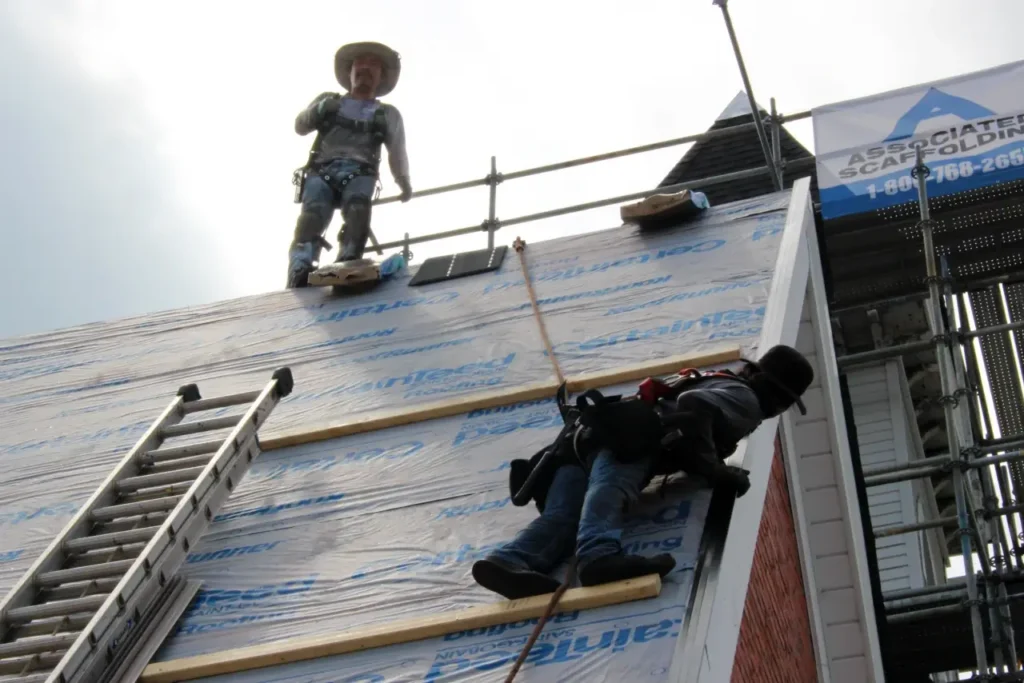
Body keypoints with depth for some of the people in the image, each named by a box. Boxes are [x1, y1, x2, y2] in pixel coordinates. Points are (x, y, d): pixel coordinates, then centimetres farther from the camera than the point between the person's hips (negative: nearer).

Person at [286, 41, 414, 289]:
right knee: (312, 215, -29)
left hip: (359, 172, 0)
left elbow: (397, 152, 17)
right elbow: (300, 126, 18)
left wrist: (404, 183, 0)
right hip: (322, 170, 0)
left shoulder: (388, 114, 25)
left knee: (357, 210, -33)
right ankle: (300, 272, -47)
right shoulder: (328, 100, 27)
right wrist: (318, 111, -5)